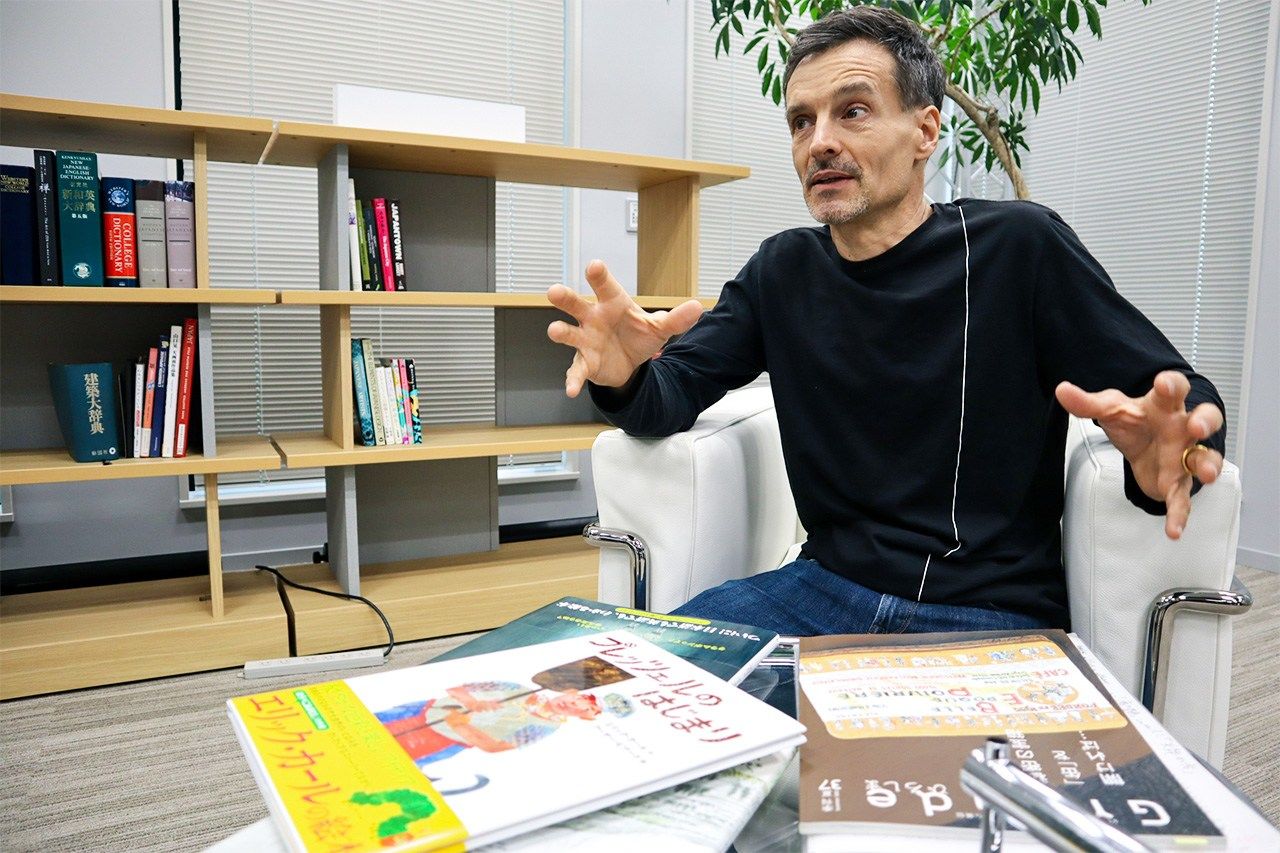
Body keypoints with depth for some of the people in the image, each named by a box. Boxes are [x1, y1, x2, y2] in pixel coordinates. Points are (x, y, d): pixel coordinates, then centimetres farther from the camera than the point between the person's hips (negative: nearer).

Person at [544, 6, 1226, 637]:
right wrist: (624, 376, -22)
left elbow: (1187, 403, -4)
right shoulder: (783, 270, 7)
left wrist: (1163, 453, -28)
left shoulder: (1019, 247, -5)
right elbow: (674, 395, 2)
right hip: (826, 587, 3)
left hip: (995, 618, -2)